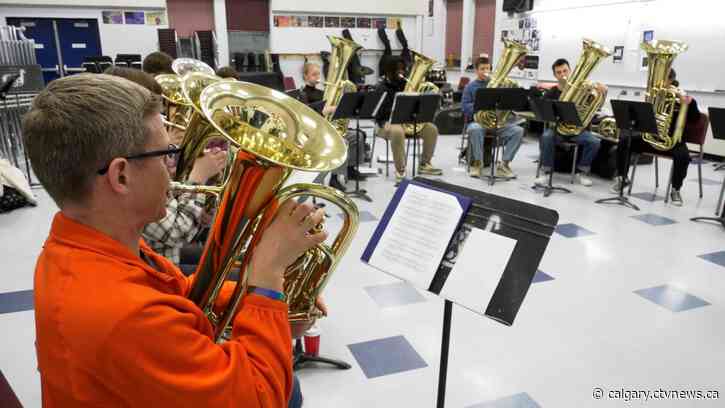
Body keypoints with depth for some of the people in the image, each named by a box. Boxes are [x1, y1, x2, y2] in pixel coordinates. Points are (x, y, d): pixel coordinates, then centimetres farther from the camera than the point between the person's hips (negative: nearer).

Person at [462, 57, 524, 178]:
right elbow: (465, 106, -2)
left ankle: (503, 164, -15)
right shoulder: (470, 86, 10)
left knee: (518, 130, -21)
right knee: (475, 130, -39)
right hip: (477, 120, -3)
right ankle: (477, 163, -19)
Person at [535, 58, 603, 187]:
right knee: (546, 137, -34)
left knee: (594, 142, -24)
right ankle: (546, 172, -22)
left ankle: (582, 172, -2)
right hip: (557, 128, -1)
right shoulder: (550, 94, 0)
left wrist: (602, 90, -22)